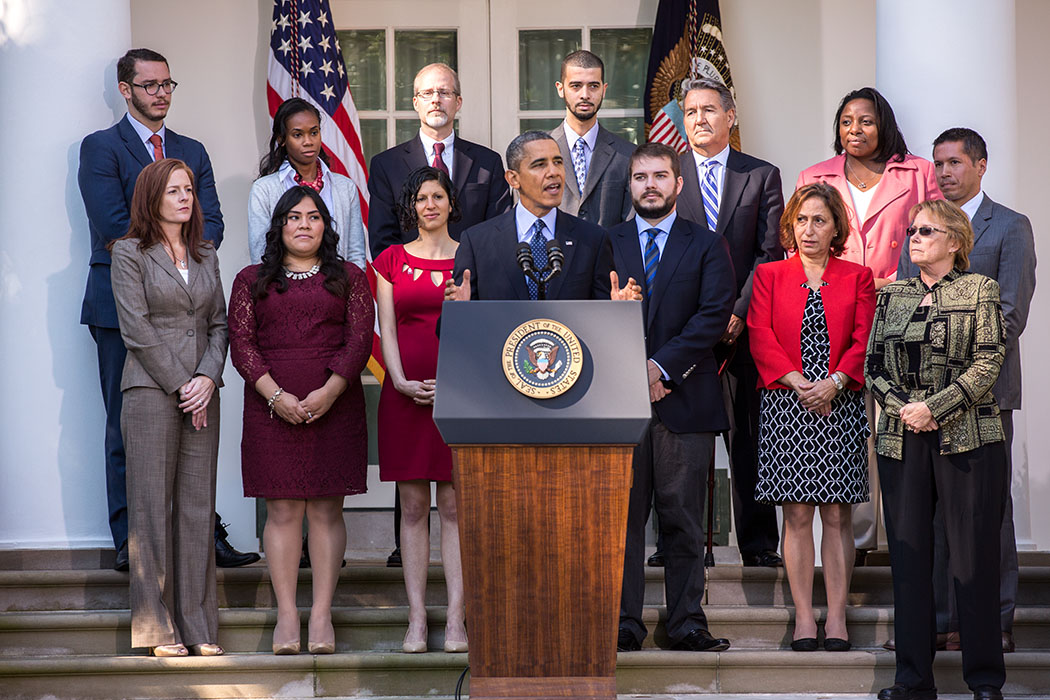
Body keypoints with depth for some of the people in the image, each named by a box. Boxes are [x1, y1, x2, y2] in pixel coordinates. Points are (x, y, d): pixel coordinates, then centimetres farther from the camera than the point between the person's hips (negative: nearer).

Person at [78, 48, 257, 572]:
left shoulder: (193, 152, 19)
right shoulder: (101, 148, 2)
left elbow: (211, 224, 9)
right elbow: (113, 228, -9)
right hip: (123, 306, -4)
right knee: (127, 429, -1)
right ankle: (129, 542, 3)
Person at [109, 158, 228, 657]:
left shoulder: (206, 256, 16)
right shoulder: (130, 253, 0)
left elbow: (219, 323, 11)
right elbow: (137, 329, -7)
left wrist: (208, 377, -6)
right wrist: (181, 385, -10)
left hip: (201, 394, 5)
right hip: (151, 391, -5)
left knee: (198, 507, 3)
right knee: (152, 505, -4)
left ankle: (199, 627, 5)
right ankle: (158, 630, -1)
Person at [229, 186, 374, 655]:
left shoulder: (348, 278, 11)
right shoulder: (251, 280, 12)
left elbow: (360, 339, 1)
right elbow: (241, 343, 2)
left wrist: (329, 391, -13)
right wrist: (276, 395, -11)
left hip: (335, 406, 0)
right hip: (272, 408, 0)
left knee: (326, 510, -1)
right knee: (282, 510, -2)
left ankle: (322, 615, 1)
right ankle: (286, 616, 0)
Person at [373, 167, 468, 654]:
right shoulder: (391, 260, 10)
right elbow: (387, 329, 5)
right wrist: (402, 382, -10)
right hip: (405, 391, 1)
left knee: (454, 505, -2)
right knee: (413, 507, 1)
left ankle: (456, 620, -2)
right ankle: (416, 620, 2)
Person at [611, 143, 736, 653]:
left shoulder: (708, 247, 8)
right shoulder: (605, 244, 12)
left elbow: (714, 316, -4)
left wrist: (661, 366, -13)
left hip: (685, 400, -1)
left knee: (684, 520, 1)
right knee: (622, 516, 0)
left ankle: (687, 623, 6)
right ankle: (624, 623, 4)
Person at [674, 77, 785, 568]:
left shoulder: (762, 176, 9)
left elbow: (770, 253, 2)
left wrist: (740, 311, -10)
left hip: (743, 325, 0)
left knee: (750, 433, 2)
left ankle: (758, 543, 7)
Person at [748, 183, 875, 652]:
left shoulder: (857, 277, 10)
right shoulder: (769, 275, 10)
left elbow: (864, 340, 2)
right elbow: (760, 337, 1)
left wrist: (834, 382, -13)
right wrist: (799, 383, -11)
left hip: (840, 405, 0)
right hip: (785, 404, 0)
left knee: (837, 514, 0)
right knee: (797, 514, -1)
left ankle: (836, 618, 3)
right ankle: (803, 617, 3)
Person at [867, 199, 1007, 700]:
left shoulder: (980, 291, 2)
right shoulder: (891, 295, 14)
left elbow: (988, 362, -6)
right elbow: (873, 364, 12)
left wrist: (932, 407, -13)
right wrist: (901, 408, -6)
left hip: (967, 439, -4)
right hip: (902, 442, 4)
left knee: (973, 558, -2)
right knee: (908, 556, 3)